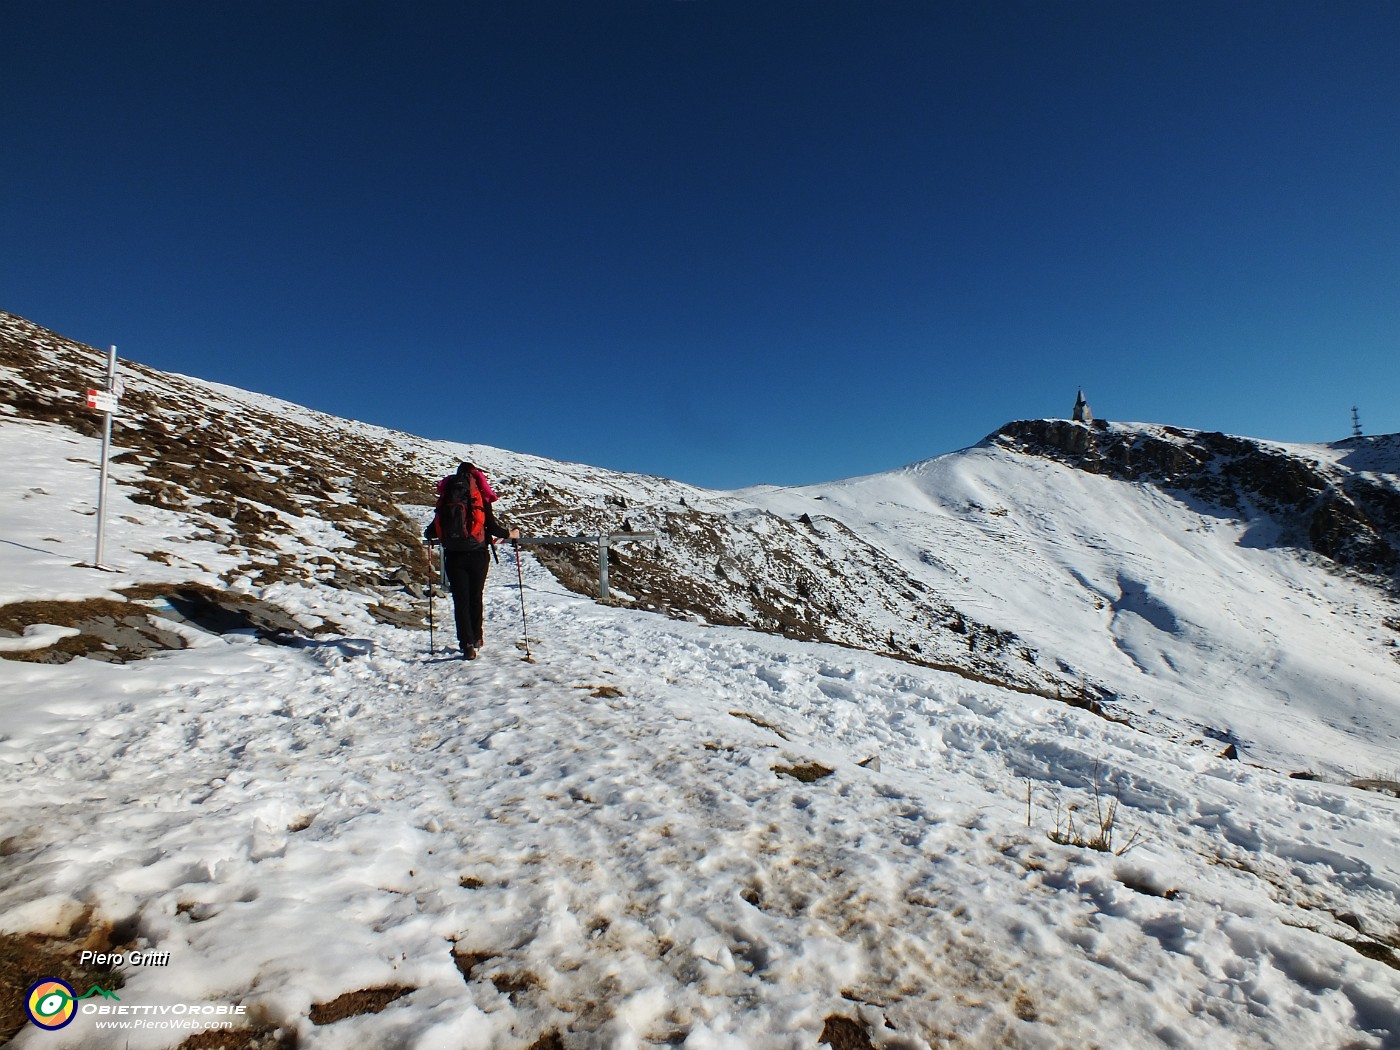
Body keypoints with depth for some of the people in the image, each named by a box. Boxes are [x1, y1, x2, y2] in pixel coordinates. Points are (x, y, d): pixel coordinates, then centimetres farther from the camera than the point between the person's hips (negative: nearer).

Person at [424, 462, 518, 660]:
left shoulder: (446, 497, 6)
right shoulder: (480, 496, -1)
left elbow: (433, 529, 7)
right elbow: (492, 526, -6)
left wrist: (428, 535, 30)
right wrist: (511, 534, 11)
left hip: (452, 556, 1)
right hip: (477, 554, -1)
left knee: (460, 600, 4)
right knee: (476, 597, 15)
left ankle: (467, 643, -4)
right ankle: (476, 638, 25)